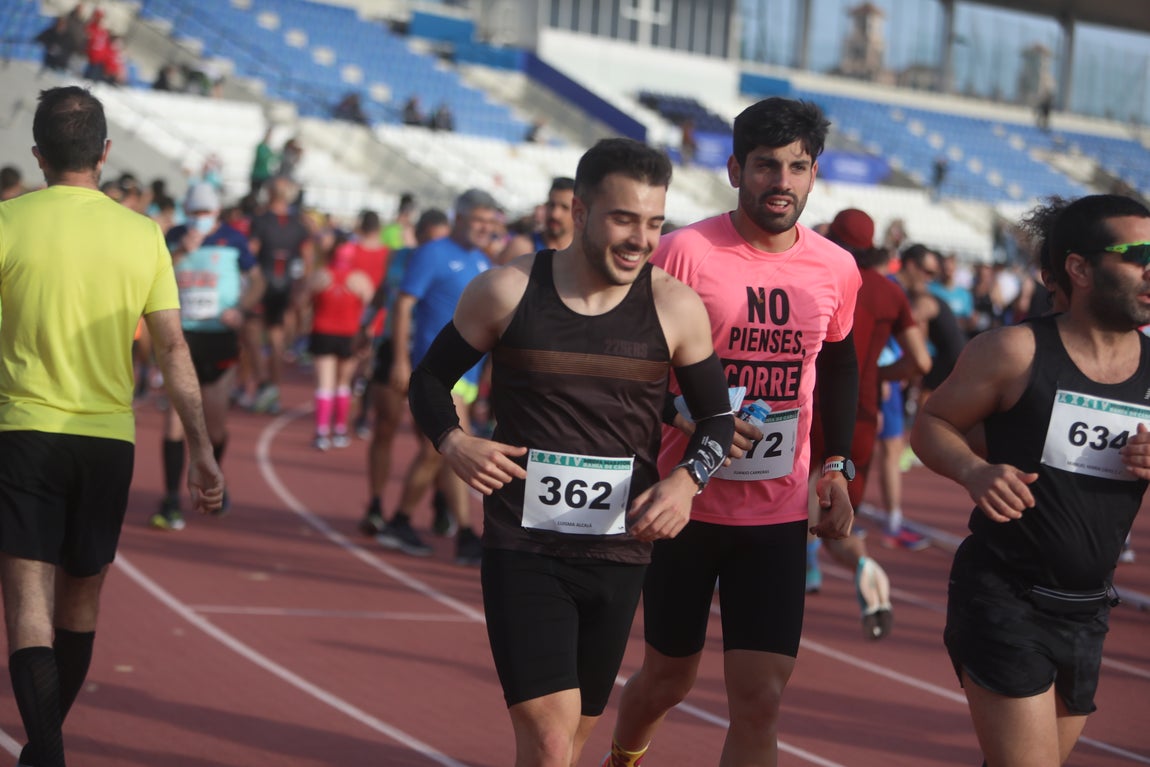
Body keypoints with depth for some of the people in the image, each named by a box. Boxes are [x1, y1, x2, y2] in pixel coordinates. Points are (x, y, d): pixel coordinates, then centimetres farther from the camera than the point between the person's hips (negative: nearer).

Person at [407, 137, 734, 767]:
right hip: (521, 549, -3)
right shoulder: (507, 292, -4)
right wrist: (452, 443, -11)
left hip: (619, 551, 3)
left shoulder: (675, 307, -1)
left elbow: (715, 418, 8)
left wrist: (688, 478, -12)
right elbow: (430, 379, 9)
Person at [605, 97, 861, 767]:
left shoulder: (837, 270, 1)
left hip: (780, 514, 2)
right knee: (670, 675, 15)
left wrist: (837, 465, 10)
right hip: (686, 503, -2)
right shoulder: (686, 251, -12)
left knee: (761, 699, -5)